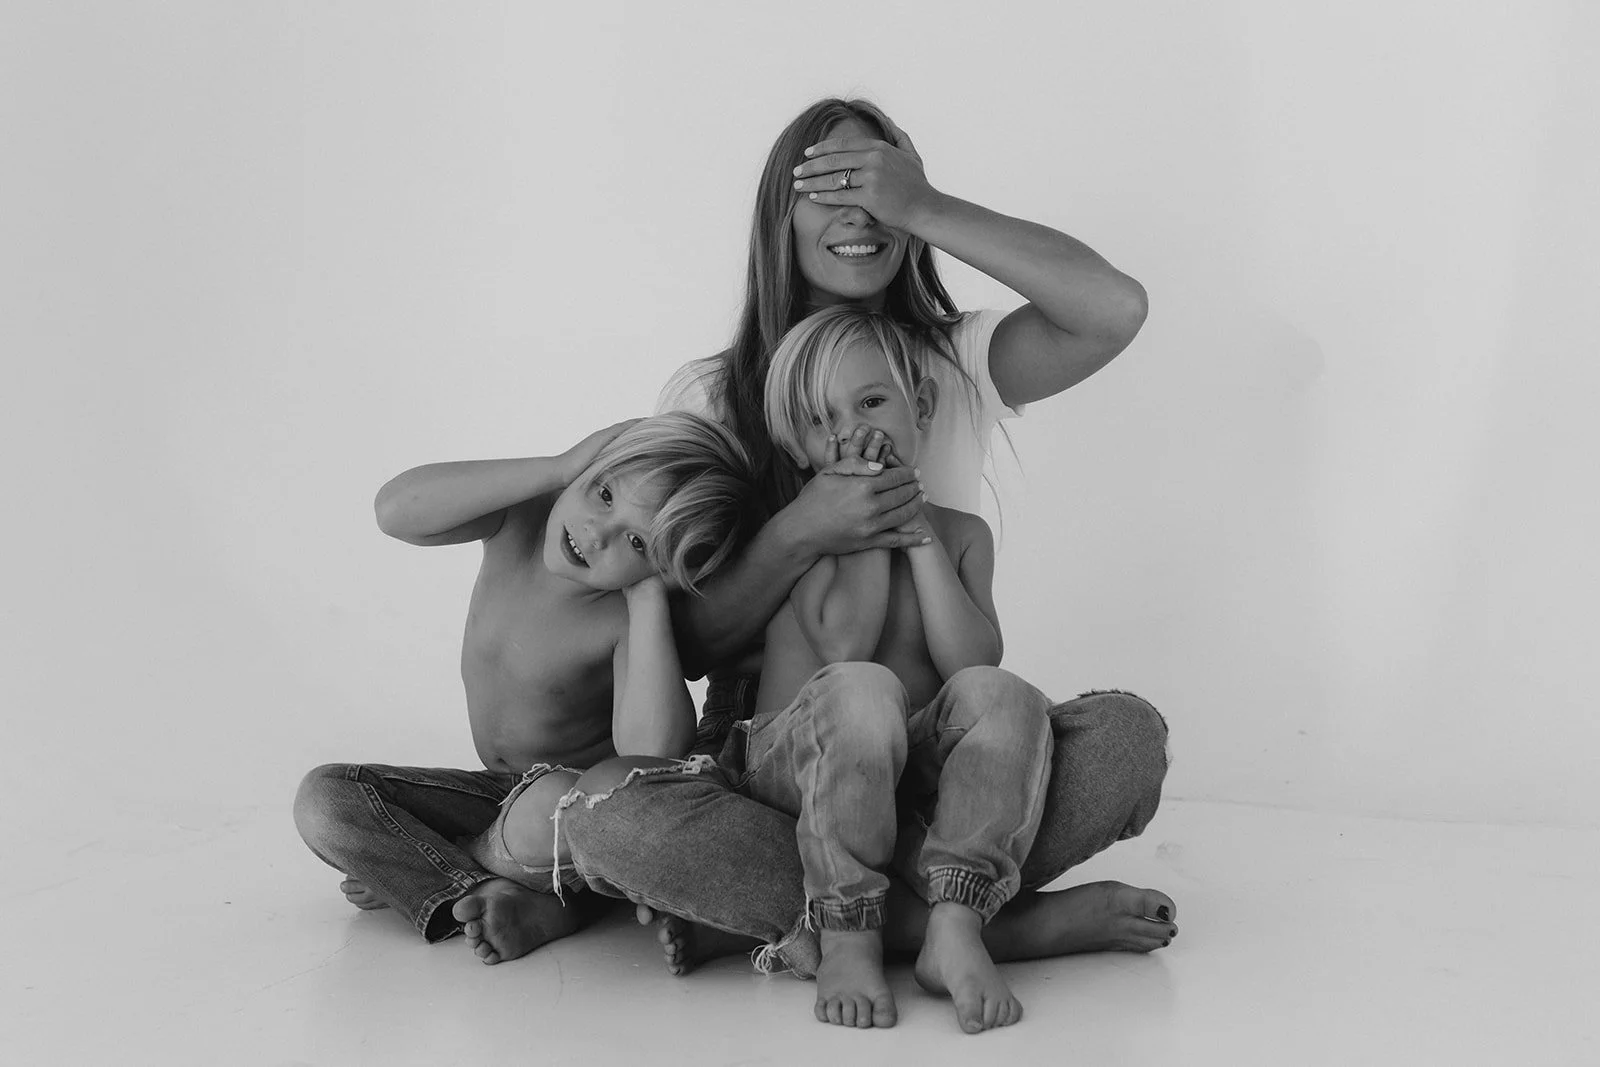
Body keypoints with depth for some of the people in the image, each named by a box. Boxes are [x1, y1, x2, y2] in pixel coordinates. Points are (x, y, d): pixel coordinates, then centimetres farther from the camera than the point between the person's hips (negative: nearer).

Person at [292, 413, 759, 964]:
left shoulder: (633, 618, -25)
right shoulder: (518, 518, -13)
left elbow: (652, 751, -41)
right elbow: (396, 510, -32)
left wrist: (649, 593, -35)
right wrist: (562, 466, -31)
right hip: (504, 795, 5)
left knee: (550, 802, -40)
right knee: (322, 800, -10)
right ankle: (534, 907, -18)